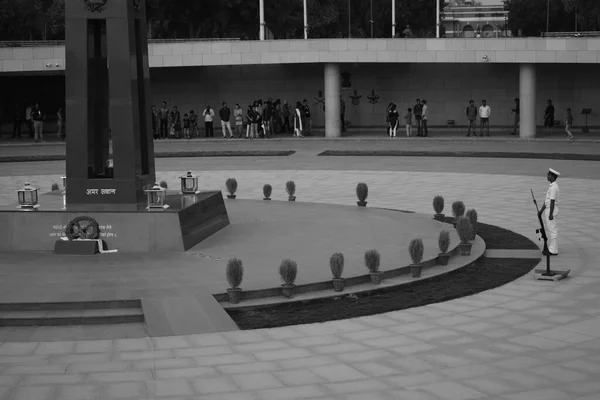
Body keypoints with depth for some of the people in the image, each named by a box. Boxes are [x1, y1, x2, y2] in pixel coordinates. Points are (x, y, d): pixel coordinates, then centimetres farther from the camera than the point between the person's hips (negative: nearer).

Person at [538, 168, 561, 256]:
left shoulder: (554, 187, -18)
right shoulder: (551, 186, 13)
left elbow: (552, 201, -20)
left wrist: (551, 214, -21)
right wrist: (541, 210, 24)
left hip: (551, 210, -11)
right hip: (547, 209, 11)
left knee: (552, 230, -6)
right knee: (548, 229, 15)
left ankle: (553, 251, -3)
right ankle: (550, 248, 22)